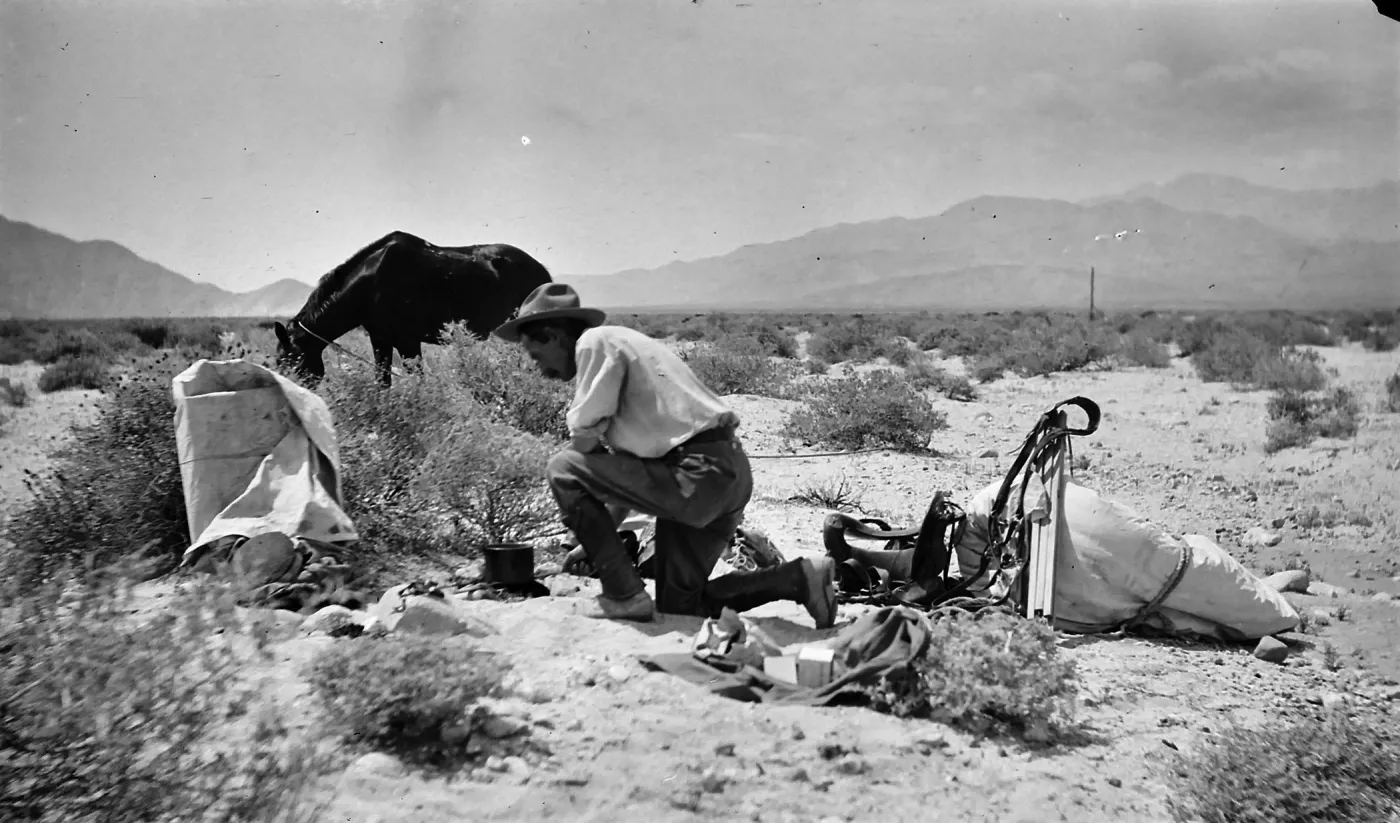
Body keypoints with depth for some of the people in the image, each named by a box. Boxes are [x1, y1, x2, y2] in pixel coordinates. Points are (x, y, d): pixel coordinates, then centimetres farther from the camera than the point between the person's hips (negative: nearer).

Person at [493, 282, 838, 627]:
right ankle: (800, 577, 10)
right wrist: (598, 540, 25)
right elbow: (628, 471, 26)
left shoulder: (596, 342, -5)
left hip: (697, 475, -10)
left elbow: (585, 439, -10)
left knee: (561, 470, -5)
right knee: (679, 606, 15)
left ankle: (624, 595, -4)